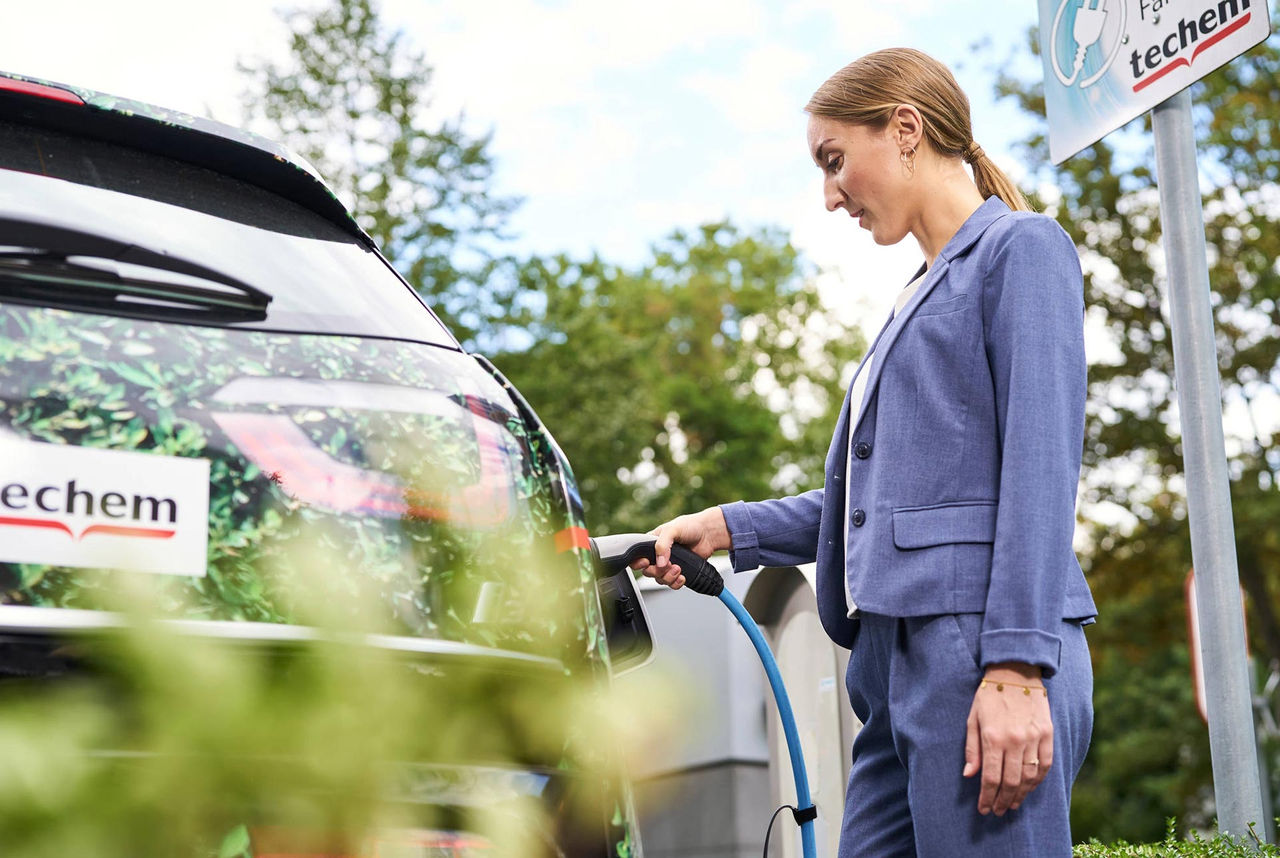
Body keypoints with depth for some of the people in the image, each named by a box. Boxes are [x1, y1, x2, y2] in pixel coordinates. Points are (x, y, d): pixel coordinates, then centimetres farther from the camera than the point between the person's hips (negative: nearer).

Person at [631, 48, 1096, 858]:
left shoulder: (1022, 247, -1)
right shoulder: (924, 293, 25)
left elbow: (1041, 471, -12)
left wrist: (1018, 670, -20)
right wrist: (729, 528, 19)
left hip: (980, 646, -8)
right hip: (901, 660, 9)